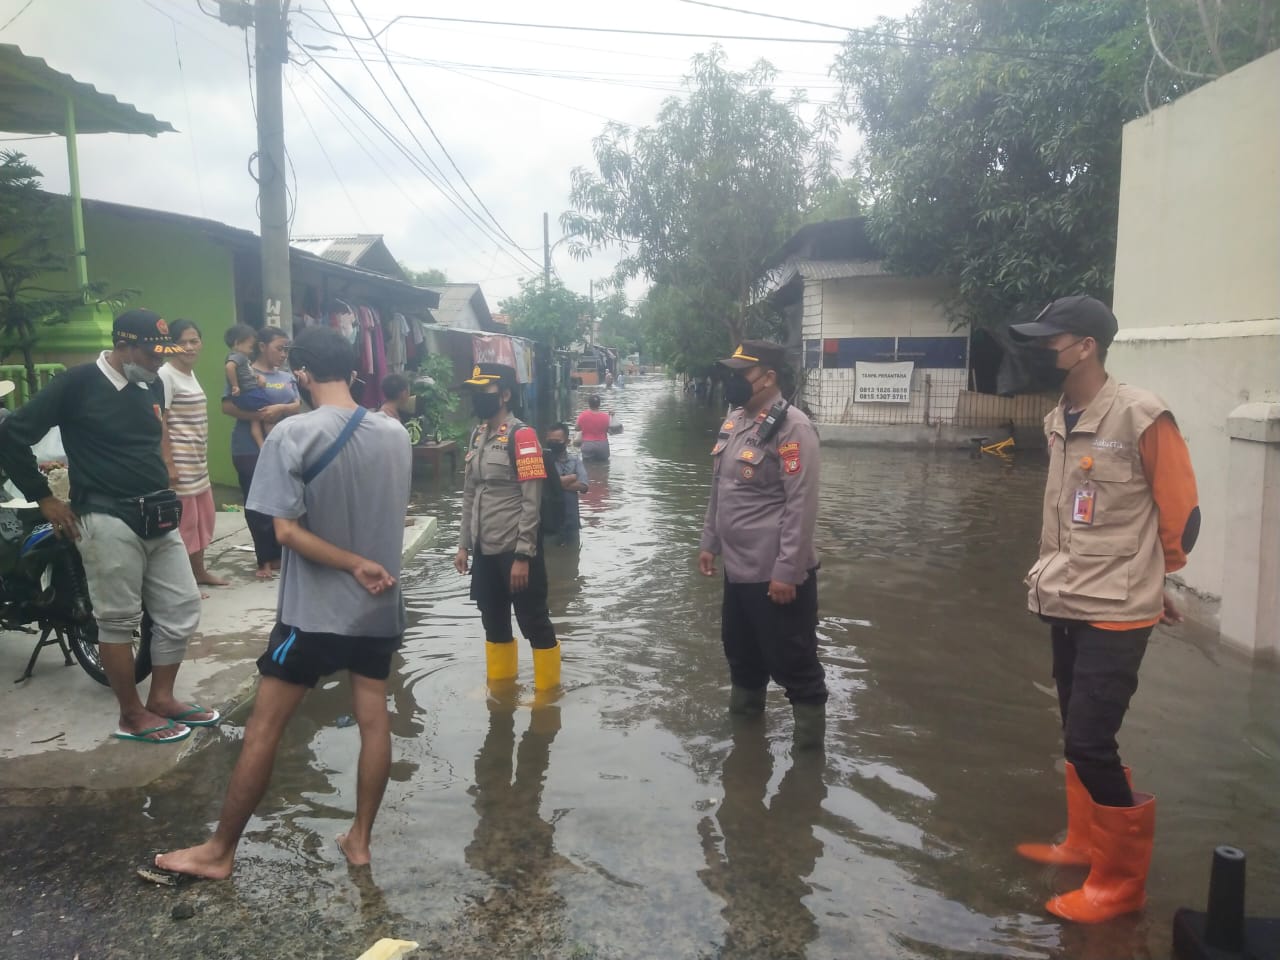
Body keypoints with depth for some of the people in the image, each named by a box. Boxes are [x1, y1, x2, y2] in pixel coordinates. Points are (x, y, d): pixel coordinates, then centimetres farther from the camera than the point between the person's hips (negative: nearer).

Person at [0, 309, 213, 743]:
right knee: (119, 621, 2)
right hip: (110, 521, -7)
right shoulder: (77, 383, -10)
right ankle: (133, 716, 15)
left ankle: (162, 699, 24)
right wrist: (45, 500, -6)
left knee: (181, 611, 9)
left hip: (159, 518, 7)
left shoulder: (152, 388, 11)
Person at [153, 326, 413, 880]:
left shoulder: (292, 435, -14)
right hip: (379, 608, 5)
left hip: (313, 611, -4)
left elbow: (287, 530, -19)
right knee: (374, 720, 12)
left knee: (262, 729, 7)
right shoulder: (395, 435, 0)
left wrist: (355, 566, -15)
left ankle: (220, 851, 20)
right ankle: (359, 839, 24)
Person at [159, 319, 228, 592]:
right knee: (184, 518, -5)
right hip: (179, 460, -9)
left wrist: (203, 457, 18)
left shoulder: (191, 372, 13)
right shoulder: (166, 374, -13)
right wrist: (168, 464, -20)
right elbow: (159, 422, -17)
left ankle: (199, 571, 28)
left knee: (205, 515, 16)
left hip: (198, 459, 9)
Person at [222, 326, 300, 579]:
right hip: (250, 450, -5)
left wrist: (281, 408, -17)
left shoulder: (287, 377, 11)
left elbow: (297, 405, 3)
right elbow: (227, 406, -12)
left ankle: (278, 555, 22)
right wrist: (258, 415, -21)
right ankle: (264, 560, 10)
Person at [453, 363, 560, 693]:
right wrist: (464, 544, 13)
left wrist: (523, 555, -18)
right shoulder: (477, 436, 10)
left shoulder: (521, 435, -13)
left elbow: (532, 502, -16)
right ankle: (499, 684, 35)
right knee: (493, 622, 19)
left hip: (516, 550, -7)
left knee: (534, 623, 6)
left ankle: (547, 688, 21)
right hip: (485, 550, 8)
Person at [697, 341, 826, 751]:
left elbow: (801, 505, -21)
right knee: (740, 650, 24)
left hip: (776, 573, -9)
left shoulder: (791, 427, -18)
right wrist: (709, 542, 17)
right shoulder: (733, 422, 9)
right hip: (737, 567, 9)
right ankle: (743, 713, 44)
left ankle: (809, 733, 22)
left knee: (790, 659, 4)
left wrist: (787, 571, -21)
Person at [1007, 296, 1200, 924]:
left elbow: (1181, 512, -6)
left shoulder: (1142, 417, -16)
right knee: (1077, 735, 18)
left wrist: (1151, 579, 8)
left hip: (1115, 612, -7)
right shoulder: (1057, 421, 5)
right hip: (1065, 604, 7)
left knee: (1090, 742, -4)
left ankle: (1122, 880, 16)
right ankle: (1084, 844, 37)